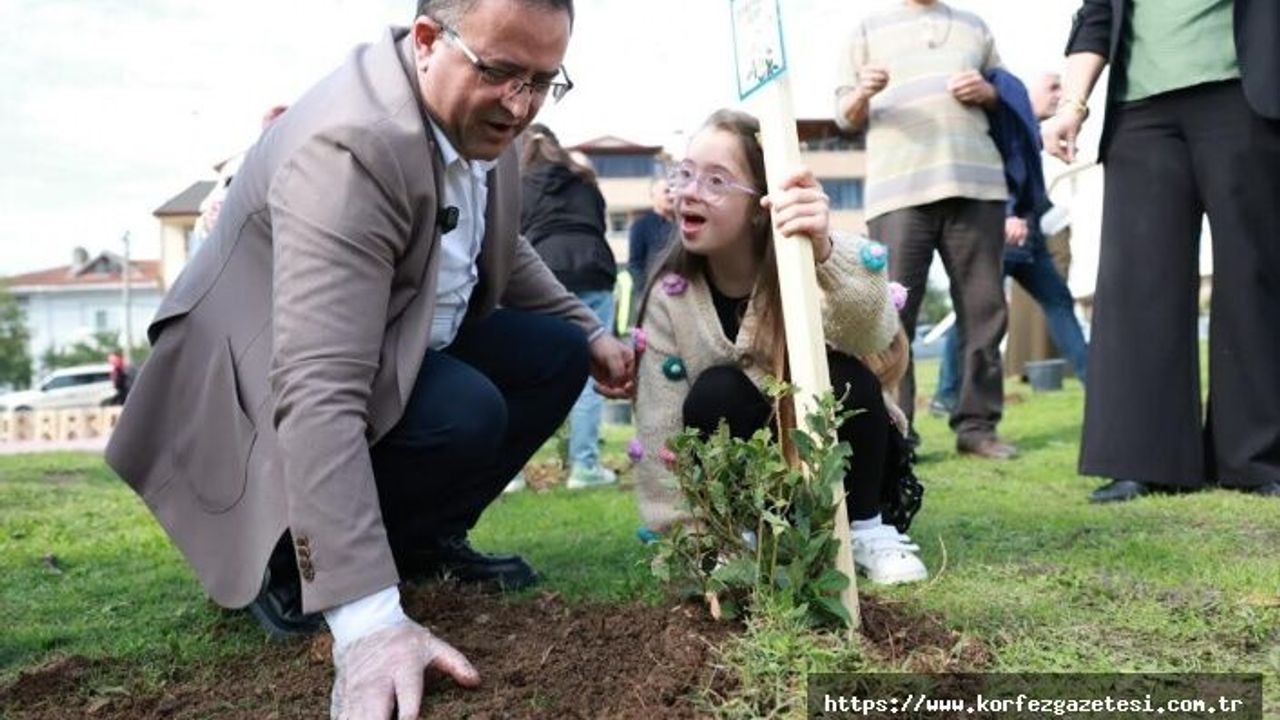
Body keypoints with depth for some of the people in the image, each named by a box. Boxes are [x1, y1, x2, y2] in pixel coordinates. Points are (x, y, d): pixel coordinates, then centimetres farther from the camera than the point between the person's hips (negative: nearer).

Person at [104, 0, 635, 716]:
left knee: (558, 353, 0)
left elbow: (502, 251, 16)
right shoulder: (347, 146, -33)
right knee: (466, 414, -31)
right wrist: (369, 618, -46)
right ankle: (288, 560, -7)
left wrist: (589, 330, 8)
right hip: (262, 385, -8)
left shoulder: (480, 112, -6)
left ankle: (422, 537, 9)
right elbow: (320, 393, -42)